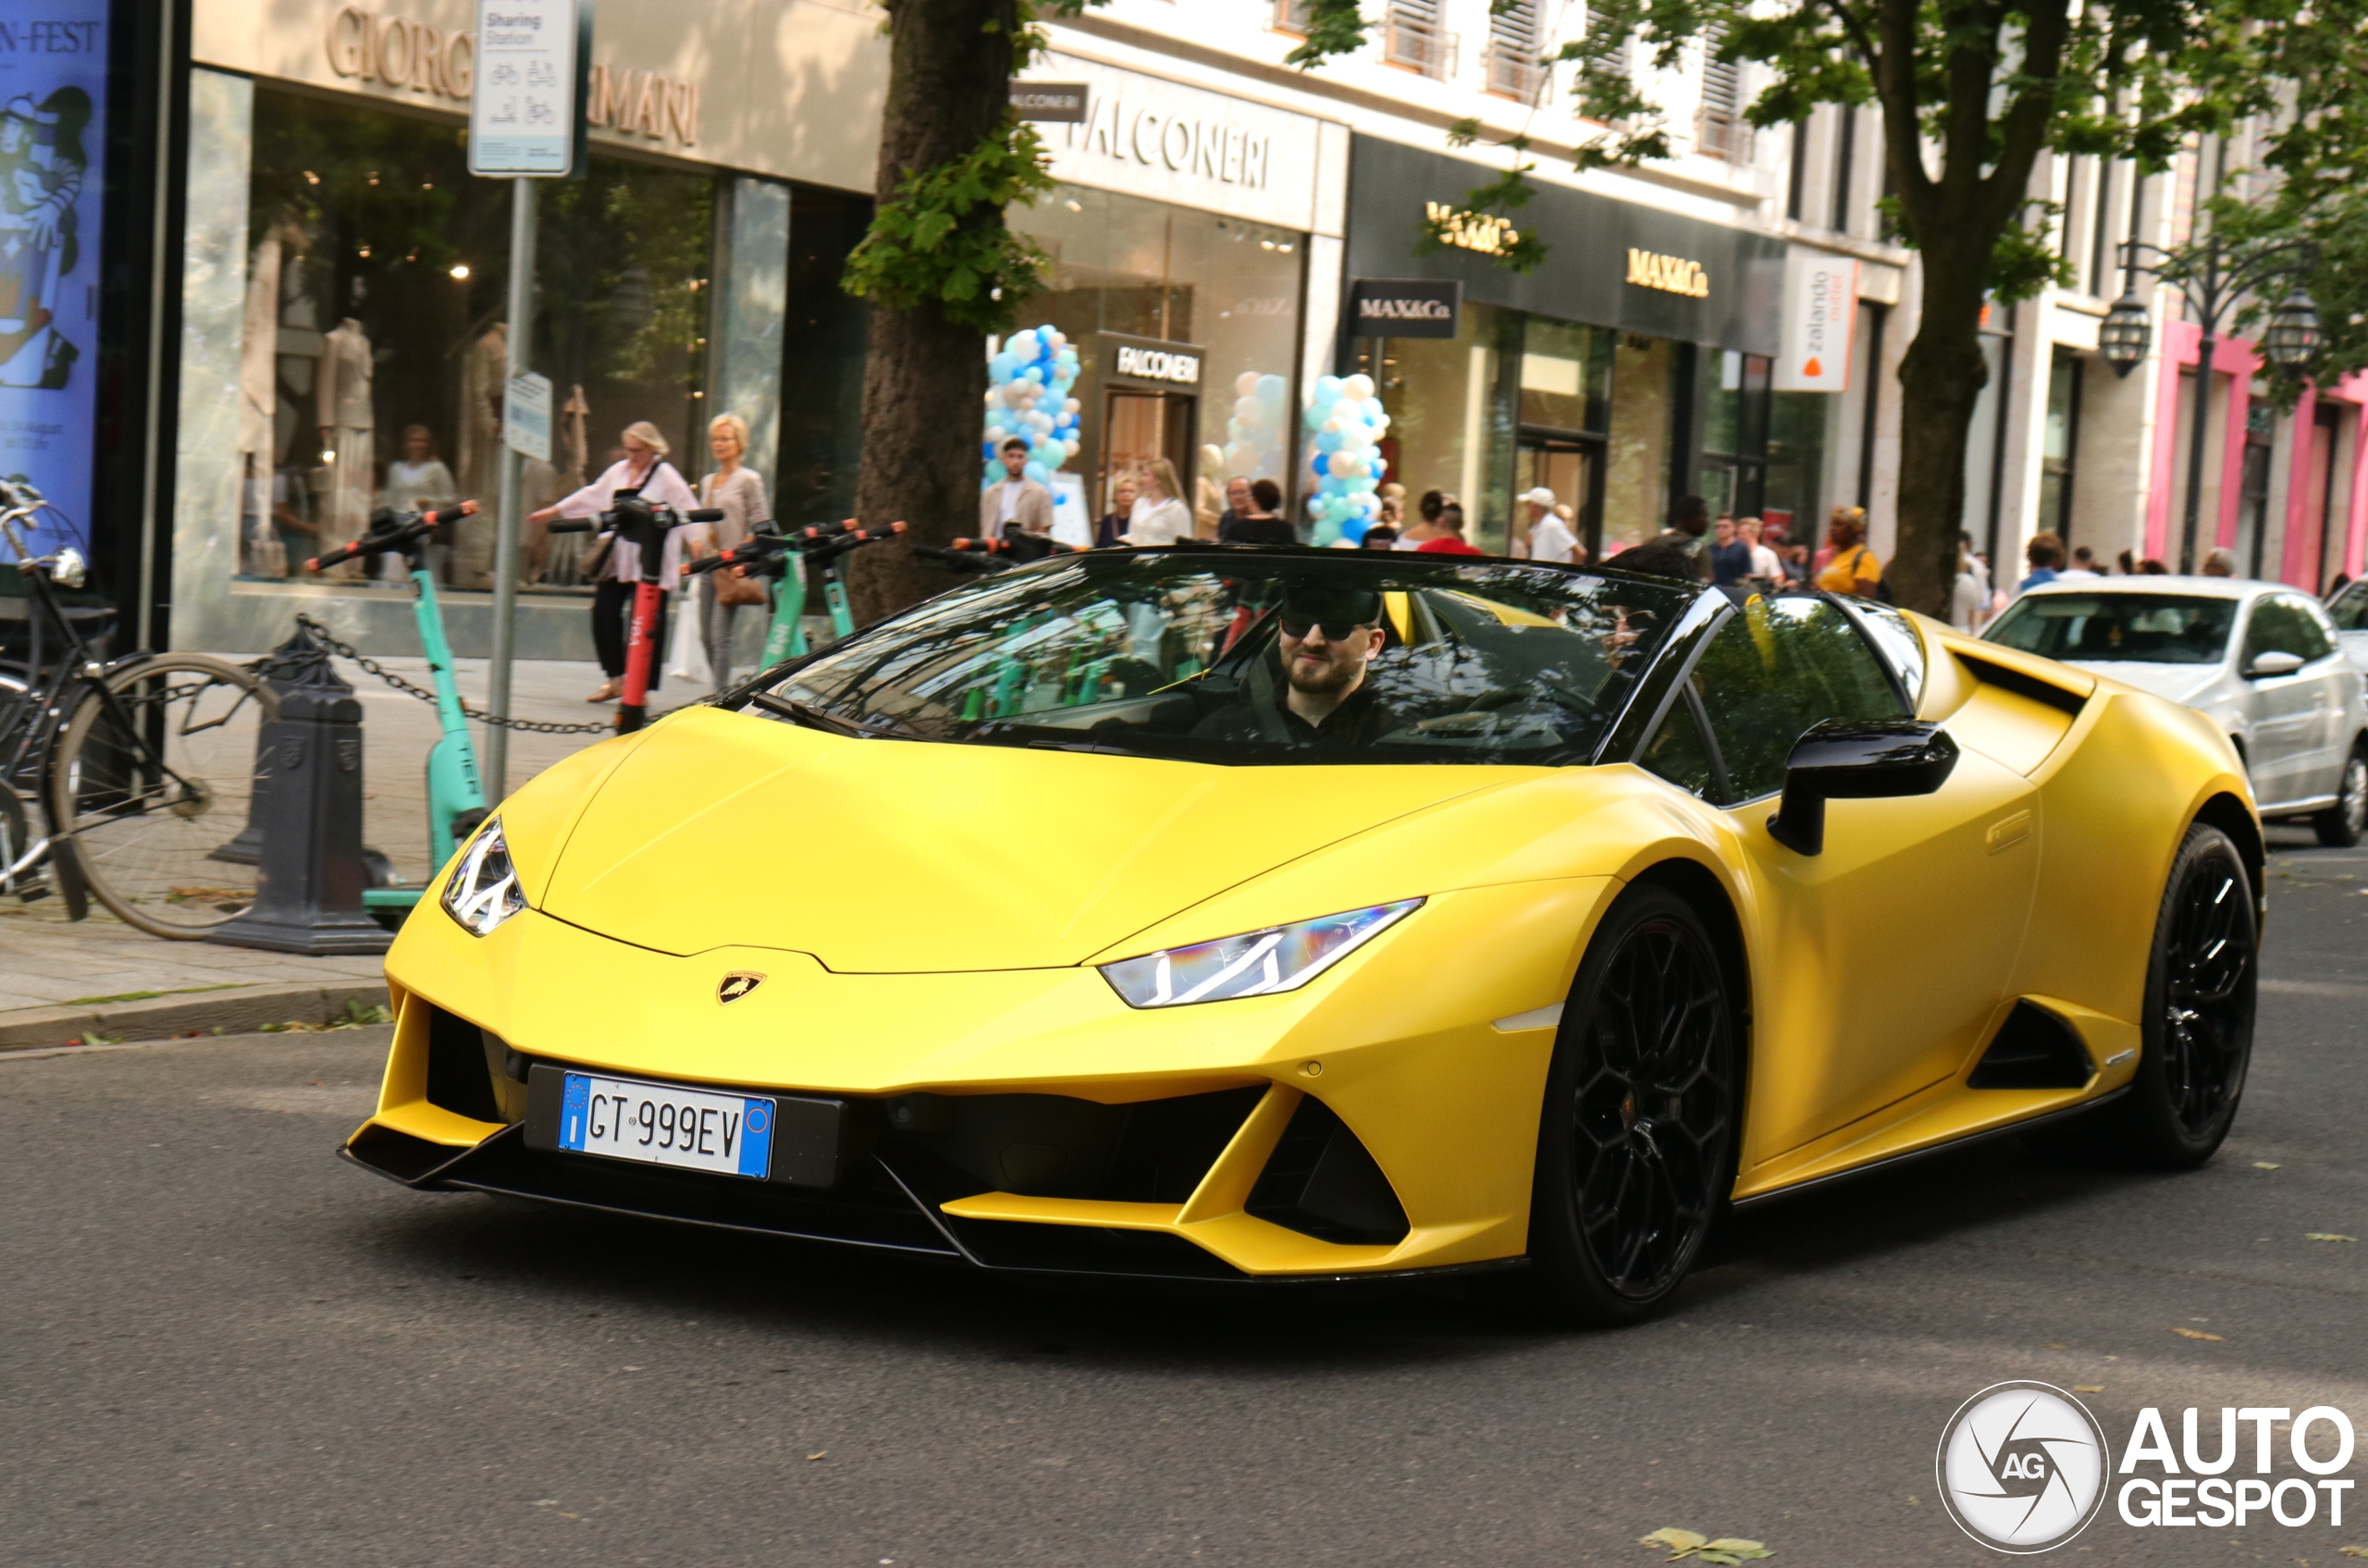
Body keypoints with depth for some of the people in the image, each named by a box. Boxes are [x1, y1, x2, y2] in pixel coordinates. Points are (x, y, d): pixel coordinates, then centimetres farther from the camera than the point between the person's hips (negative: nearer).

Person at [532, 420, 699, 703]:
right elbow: (591, 496, 23)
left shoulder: (666, 476, -5)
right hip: (616, 560, 6)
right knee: (604, 616, 5)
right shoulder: (619, 471, 12)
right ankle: (616, 679, 20)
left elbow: (689, 512, -11)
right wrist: (553, 511, 29)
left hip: (649, 565, -6)